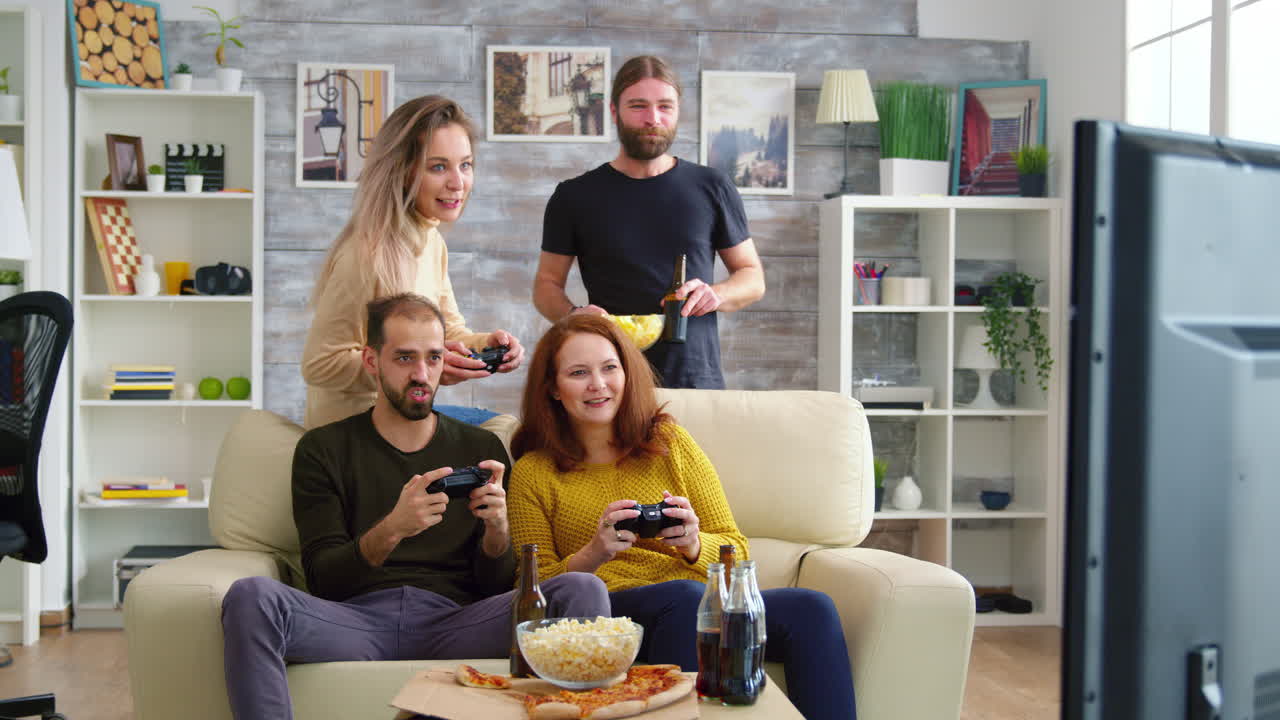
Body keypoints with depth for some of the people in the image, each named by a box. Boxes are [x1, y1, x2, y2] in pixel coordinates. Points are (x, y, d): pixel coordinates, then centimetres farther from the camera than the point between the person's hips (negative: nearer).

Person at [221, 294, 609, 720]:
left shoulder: (481, 449, 16)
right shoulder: (322, 450, 12)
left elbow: (497, 587, 12)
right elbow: (322, 577, 0)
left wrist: (498, 530, -11)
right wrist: (391, 531, -19)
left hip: (455, 621, 1)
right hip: (359, 618, 0)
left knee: (582, 590, -26)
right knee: (249, 597, -31)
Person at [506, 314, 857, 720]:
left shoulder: (671, 442, 15)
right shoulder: (532, 474, 10)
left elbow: (736, 552, 13)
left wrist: (694, 544, -10)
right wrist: (593, 555, -14)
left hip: (704, 607, 3)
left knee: (812, 609, -28)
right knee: (687, 596, -37)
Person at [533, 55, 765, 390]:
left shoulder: (712, 188, 5)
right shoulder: (575, 196, 4)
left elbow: (753, 277, 11)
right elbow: (547, 284, 8)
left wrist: (716, 295, -11)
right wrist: (573, 315, -13)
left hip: (699, 381, 1)